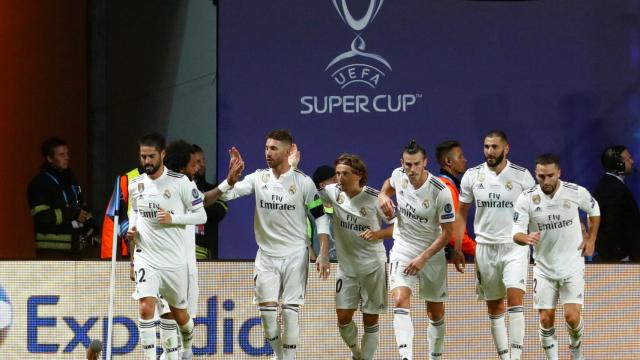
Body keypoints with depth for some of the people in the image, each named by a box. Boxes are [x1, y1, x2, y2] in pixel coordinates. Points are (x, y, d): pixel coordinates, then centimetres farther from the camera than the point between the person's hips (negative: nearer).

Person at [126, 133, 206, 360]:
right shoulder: (135, 185, 3)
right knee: (146, 308, -18)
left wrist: (173, 218, -20)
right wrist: (132, 229, 2)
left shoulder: (180, 182, -9)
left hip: (175, 259, -1)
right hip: (146, 257, 1)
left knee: (179, 313, 14)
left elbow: (201, 215, -6)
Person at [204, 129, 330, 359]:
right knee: (267, 310, -3)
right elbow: (228, 193, -7)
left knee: (290, 312, -4)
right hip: (266, 255, 2)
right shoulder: (259, 178, 1)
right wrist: (231, 179, -29)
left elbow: (320, 217, -2)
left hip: (295, 255, -2)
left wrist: (323, 254, -8)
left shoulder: (303, 182, -6)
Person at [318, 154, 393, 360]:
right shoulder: (333, 192, -5)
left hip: (373, 266, -3)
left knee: (370, 319, 4)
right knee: (343, 317, 0)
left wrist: (378, 234, -26)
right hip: (346, 265, 3)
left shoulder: (374, 198, -13)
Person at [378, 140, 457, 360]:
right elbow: (389, 185, 20)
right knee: (400, 301, -21)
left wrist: (423, 258, -21)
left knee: (436, 313, 11)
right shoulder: (398, 175, -8)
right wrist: (383, 196, -3)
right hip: (403, 249, 2)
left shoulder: (441, 192, -21)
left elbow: (447, 232, -15)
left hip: (432, 252, -2)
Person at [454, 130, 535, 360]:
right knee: (494, 307, 7)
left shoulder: (522, 176, -4)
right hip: (485, 246, 3)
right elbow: (462, 213, 11)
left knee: (515, 299, -17)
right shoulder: (472, 176, 2)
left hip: (515, 246, -3)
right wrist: (457, 248, 6)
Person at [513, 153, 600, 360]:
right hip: (544, 268, 1)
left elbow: (594, 210, 11)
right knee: (546, 319, 0)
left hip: (572, 266, -1)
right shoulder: (526, 199, -12)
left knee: (572, 316, -10)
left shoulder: (576, 193, -11)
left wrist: (591, 239, 6)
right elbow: (516, 233, -15)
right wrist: (526, 238, -37)